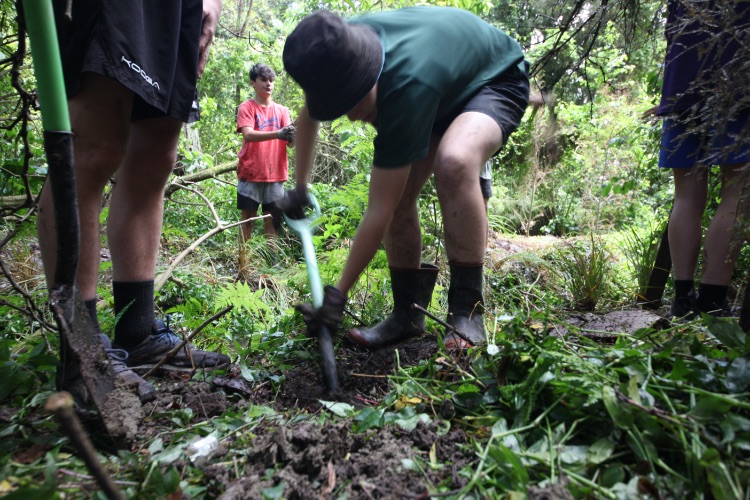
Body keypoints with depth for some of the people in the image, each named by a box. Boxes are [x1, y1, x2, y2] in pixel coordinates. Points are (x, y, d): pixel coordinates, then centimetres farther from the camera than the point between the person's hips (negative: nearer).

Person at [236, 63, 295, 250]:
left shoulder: (282, 110, 13)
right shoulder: (247, 107, 2)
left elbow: (289, 141, 2)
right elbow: (248, 135, -15)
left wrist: (293, 135, -23)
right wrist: (278, 133, -29)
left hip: (275, 173, 3)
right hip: (251, 173, -3)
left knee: (273, 219, 2)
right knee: (248, 218, 0)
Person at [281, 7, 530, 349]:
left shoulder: (406, 87, -42)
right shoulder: (343, 51, -22)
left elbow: (379, 211, -36)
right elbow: (308, 116, 3)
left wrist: (338, 293, -28)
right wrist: (300, 186, 6)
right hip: (448, 84, 7)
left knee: (453, 162, -39)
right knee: (396, 194, -10)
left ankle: (466, 313, -27)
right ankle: (408, 314, 4)